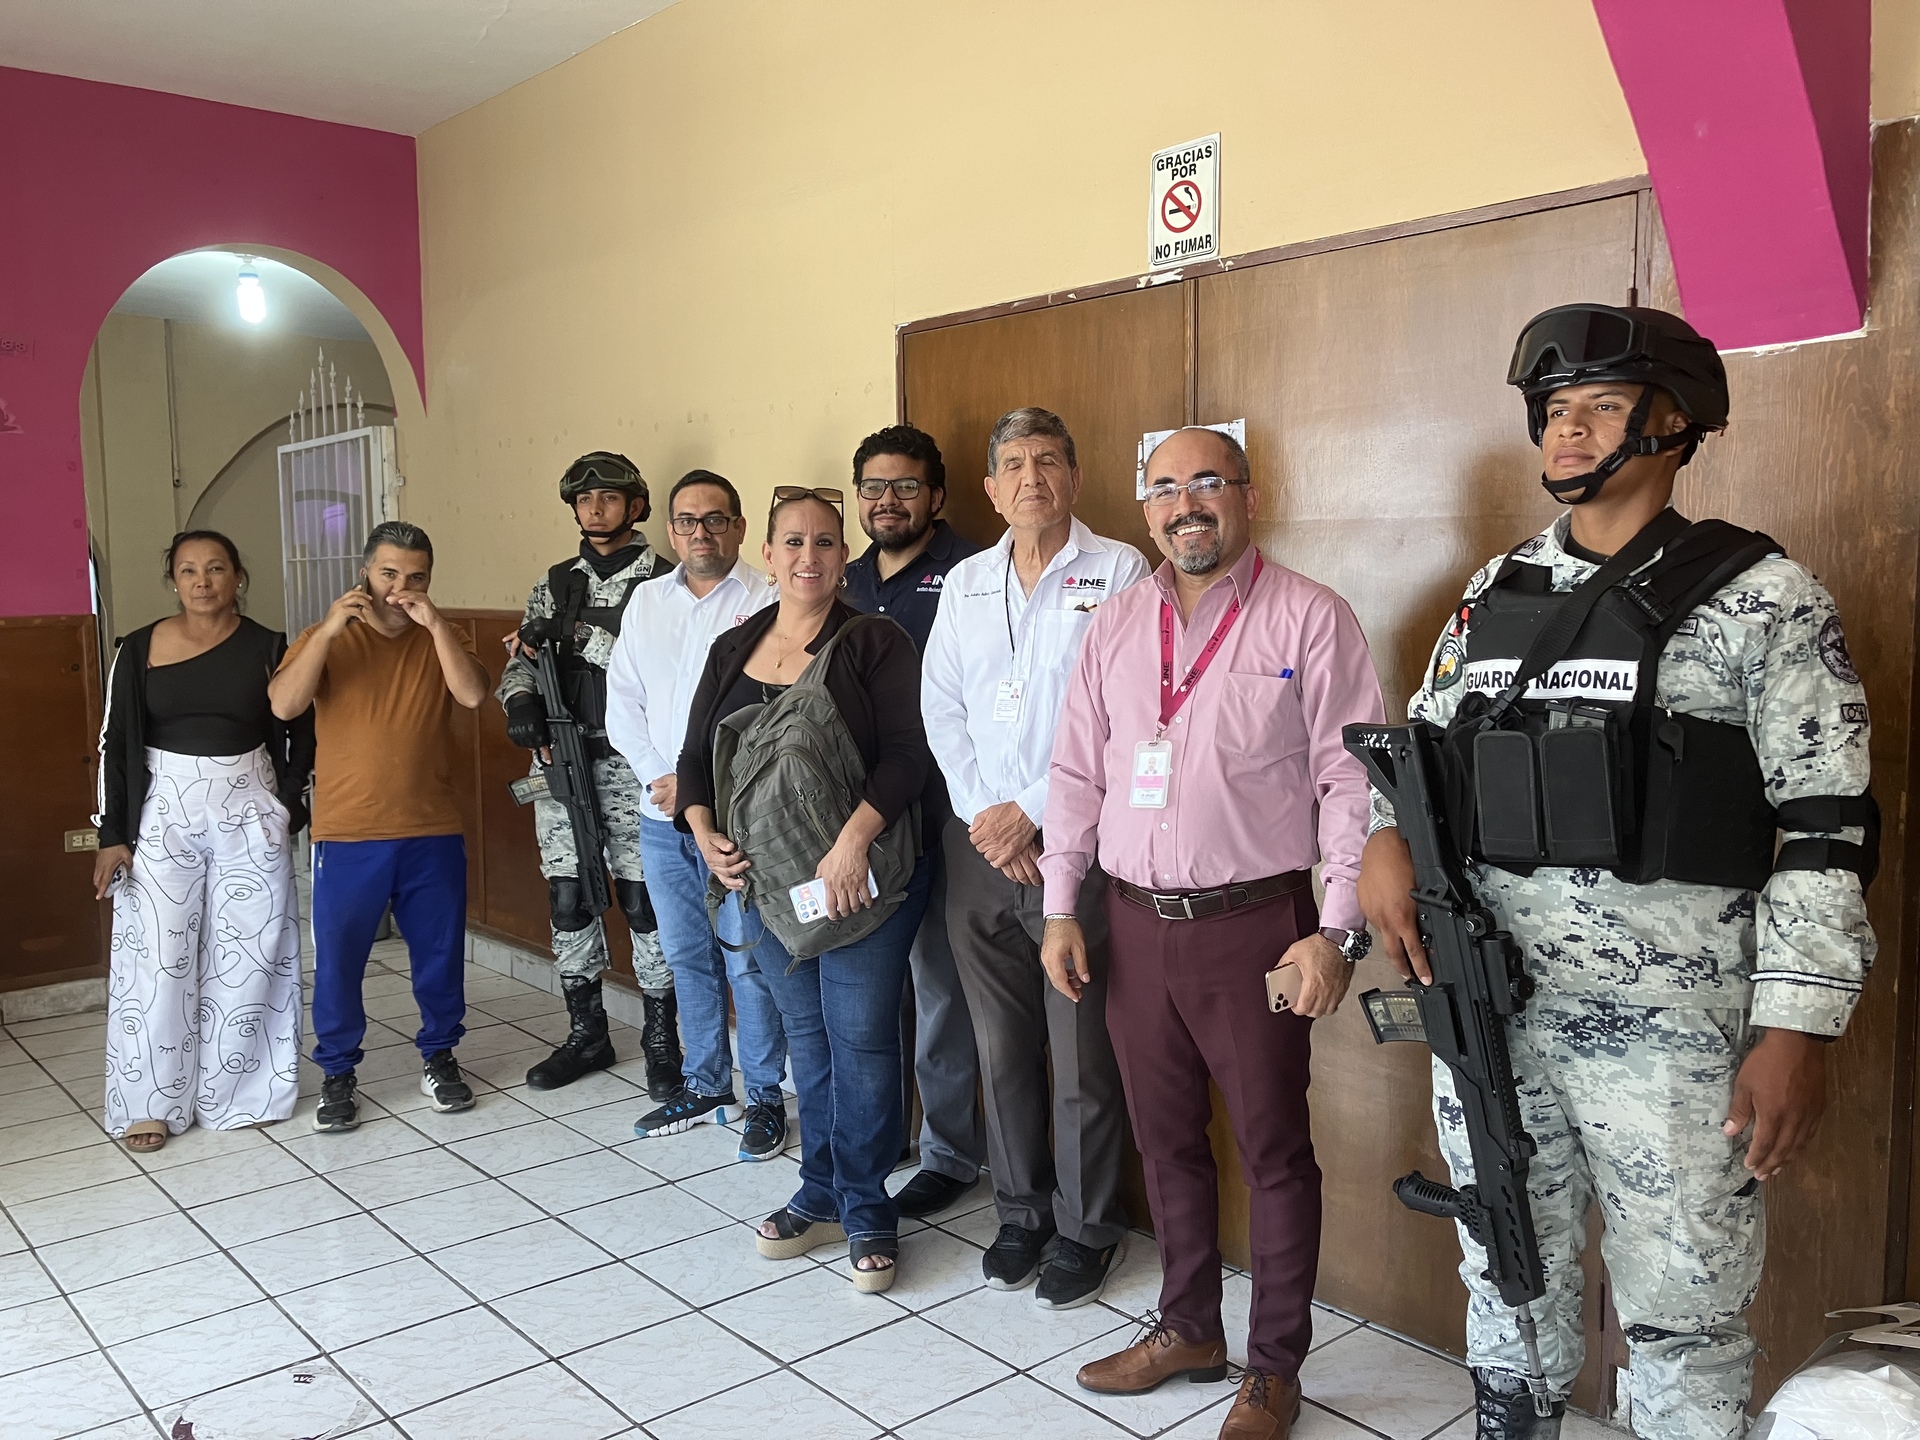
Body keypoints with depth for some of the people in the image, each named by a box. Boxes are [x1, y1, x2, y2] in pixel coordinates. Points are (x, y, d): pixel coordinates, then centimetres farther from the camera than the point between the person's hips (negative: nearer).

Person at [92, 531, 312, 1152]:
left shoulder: (268, 647, 0)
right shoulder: (141, 649, 0)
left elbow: (300, 735, 7)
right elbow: (115, 742, 1)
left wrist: (288, 810, 0)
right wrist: (112, 835, -4)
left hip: (250, 816, 0)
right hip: (164, 814, 0)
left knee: (248, 954, 4)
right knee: (157, 956, 0)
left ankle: (240, 1092, 18)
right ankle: (153, 1102, 12)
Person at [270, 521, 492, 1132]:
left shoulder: (442, 640, 5)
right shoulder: (326, 639, 1)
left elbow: (473, 695, -14)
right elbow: (284, 704, -15)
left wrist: (435, 625, -19)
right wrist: (330, 628, -21)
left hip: (433, 833, 2)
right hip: (347, 835, -1)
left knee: (439, 952, 11)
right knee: (337, 959, 4)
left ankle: (438, 1057, 30)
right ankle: (338, 1073, 21)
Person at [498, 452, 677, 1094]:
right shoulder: (555, 583, 15)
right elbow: (520, 660, 12)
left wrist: (578, 637, -17)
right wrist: (522, 702, -9)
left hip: (629, 762, -5)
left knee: (642, 898, -2)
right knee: (567, 898, 8)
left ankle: (661, 1040, 11)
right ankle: (586, 1033, 23)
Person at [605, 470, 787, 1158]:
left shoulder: (766, 601, -7)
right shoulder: (647, 599, 12)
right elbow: (623, 699, 10)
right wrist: (657, 776, -4)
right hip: (661, 819, 6)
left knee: (748, 964, 0)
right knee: (686, 958, 15)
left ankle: (765, 1097, 14)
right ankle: (704, 1084, 30)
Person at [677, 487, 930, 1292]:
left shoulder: (875, 644, -6)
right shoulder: (733, 650, 11)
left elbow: (906, 753, -15)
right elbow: (696, 756, 12)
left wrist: (853, 841, -25)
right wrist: (704, 832, -5)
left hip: (858, 877, -5)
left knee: (861, 1037, 0)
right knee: (805, 1035, 15)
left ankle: (866, 1210, 16)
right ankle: (821, 1197, 29)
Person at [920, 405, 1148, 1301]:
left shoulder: (1118, 573, -3)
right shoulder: (965, 584, 13)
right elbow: (940, 708, 9)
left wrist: (1033, 812, -12)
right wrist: (982, 812, -4)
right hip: (979, 845, 5)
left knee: (1083, 1052, 2)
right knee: (1001, 1044, 13)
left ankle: (1087, 1229, 19)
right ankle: (1021, 1210, 29)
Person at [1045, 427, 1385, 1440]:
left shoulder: (1308, 618, -6)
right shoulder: (1115, 623, 9)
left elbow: (1352, 781, -9)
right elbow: (1077, 772, 12)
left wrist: (1338, 932, -14)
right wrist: (1061, 907, 8)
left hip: (1253, 921, -5)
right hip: (1135, 921, 5)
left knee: (1274, 1151, 7)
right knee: (1166, 1138, 17)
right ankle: (1188, 1328, 37)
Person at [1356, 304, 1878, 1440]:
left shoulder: (1762, 598, -4)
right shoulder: (1495, 593, 9)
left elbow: (1826, 823, -7)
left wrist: (1799, 1028, -13)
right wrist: (1387, 841, -4)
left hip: (1668, 1023, -4)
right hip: (1484, 1002, 4)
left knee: (1684, 1316, 9)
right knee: (1508, 1277, 18)